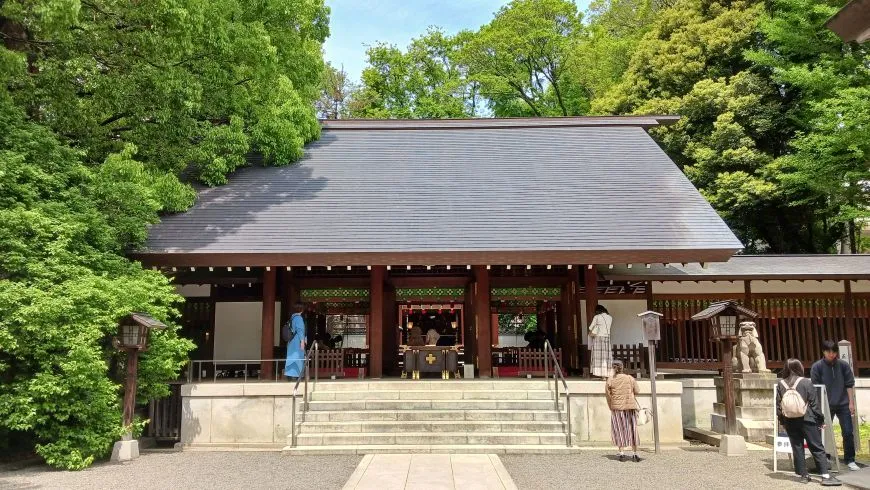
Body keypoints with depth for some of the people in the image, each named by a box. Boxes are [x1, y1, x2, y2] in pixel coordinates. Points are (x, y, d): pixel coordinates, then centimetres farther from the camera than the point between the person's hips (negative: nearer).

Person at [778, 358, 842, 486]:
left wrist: (782, 420, 16)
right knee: (817, 448, 1)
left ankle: (803, 475, 11)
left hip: (789, 422, 3)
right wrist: (821, 420, 3)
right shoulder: (806, 382, -7)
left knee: (797, 448, 9)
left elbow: (778, 405, 6)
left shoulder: (780, 384, 2)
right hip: (806, 420, -3)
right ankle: (825, 476, -3)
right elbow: (814, 404, -5)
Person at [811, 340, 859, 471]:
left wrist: (851, 403, -1)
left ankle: (850, 460, 14)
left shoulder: (843, 365, -1)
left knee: (848, 432, 1)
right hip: (826, 406, -1)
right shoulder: (817, 367, -6)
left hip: (843, 404, 1)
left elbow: (849, 385, 3)